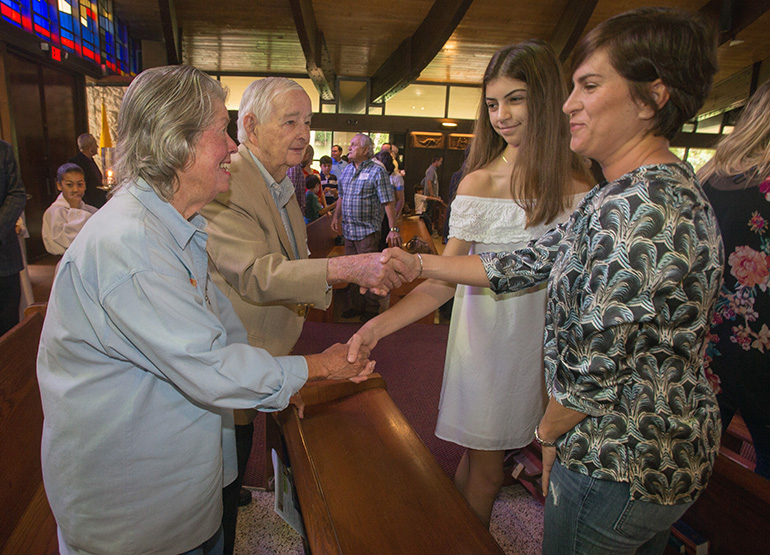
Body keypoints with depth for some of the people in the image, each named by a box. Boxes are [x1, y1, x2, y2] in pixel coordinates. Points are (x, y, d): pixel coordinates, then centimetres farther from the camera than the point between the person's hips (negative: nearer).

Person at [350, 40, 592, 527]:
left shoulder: (575, 185, 0)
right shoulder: (479, 184, -7)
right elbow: (444, 280, -11)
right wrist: (382, 323, -22)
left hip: (547, 337, 3)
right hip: (487, 336, -2)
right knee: (485, 466, 8)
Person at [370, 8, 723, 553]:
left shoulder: (633, 209, -29)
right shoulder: (666, 189, 5)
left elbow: (590, 368, -26)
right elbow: (529, 264, 4)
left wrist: (549, 435, -5)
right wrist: (415, 263, 0)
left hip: (617, 467, -9)